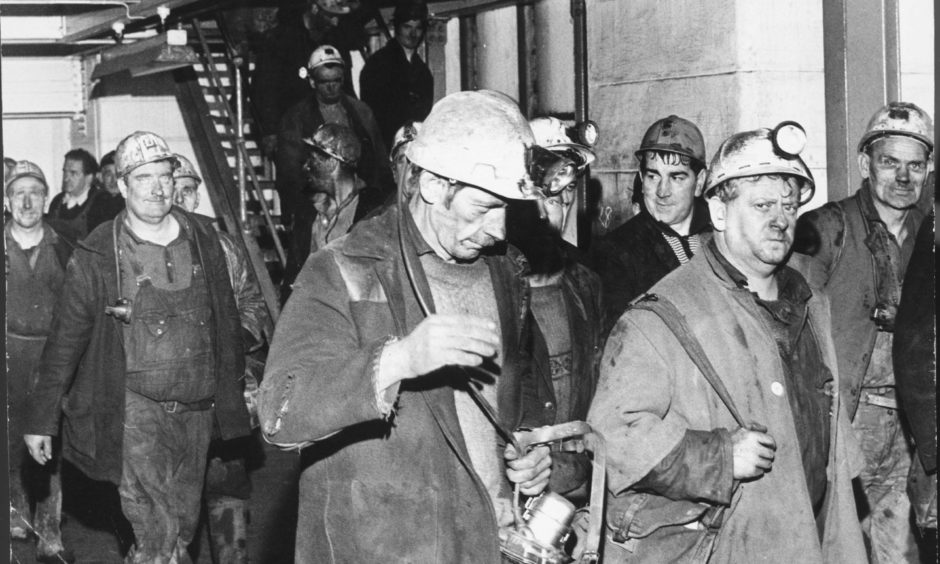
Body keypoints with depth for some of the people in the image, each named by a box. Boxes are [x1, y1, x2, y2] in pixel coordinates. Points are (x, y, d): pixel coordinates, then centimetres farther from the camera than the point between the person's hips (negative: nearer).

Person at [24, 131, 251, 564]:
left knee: (183, 526, 13)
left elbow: (226, 321, 14)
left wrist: (233, 393, 16)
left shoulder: (203, 241, 5)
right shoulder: (96, 255, -6)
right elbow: (65, 341, -2)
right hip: (135, 403, -4)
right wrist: (41, 419, -1)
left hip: (197, 406, 4)